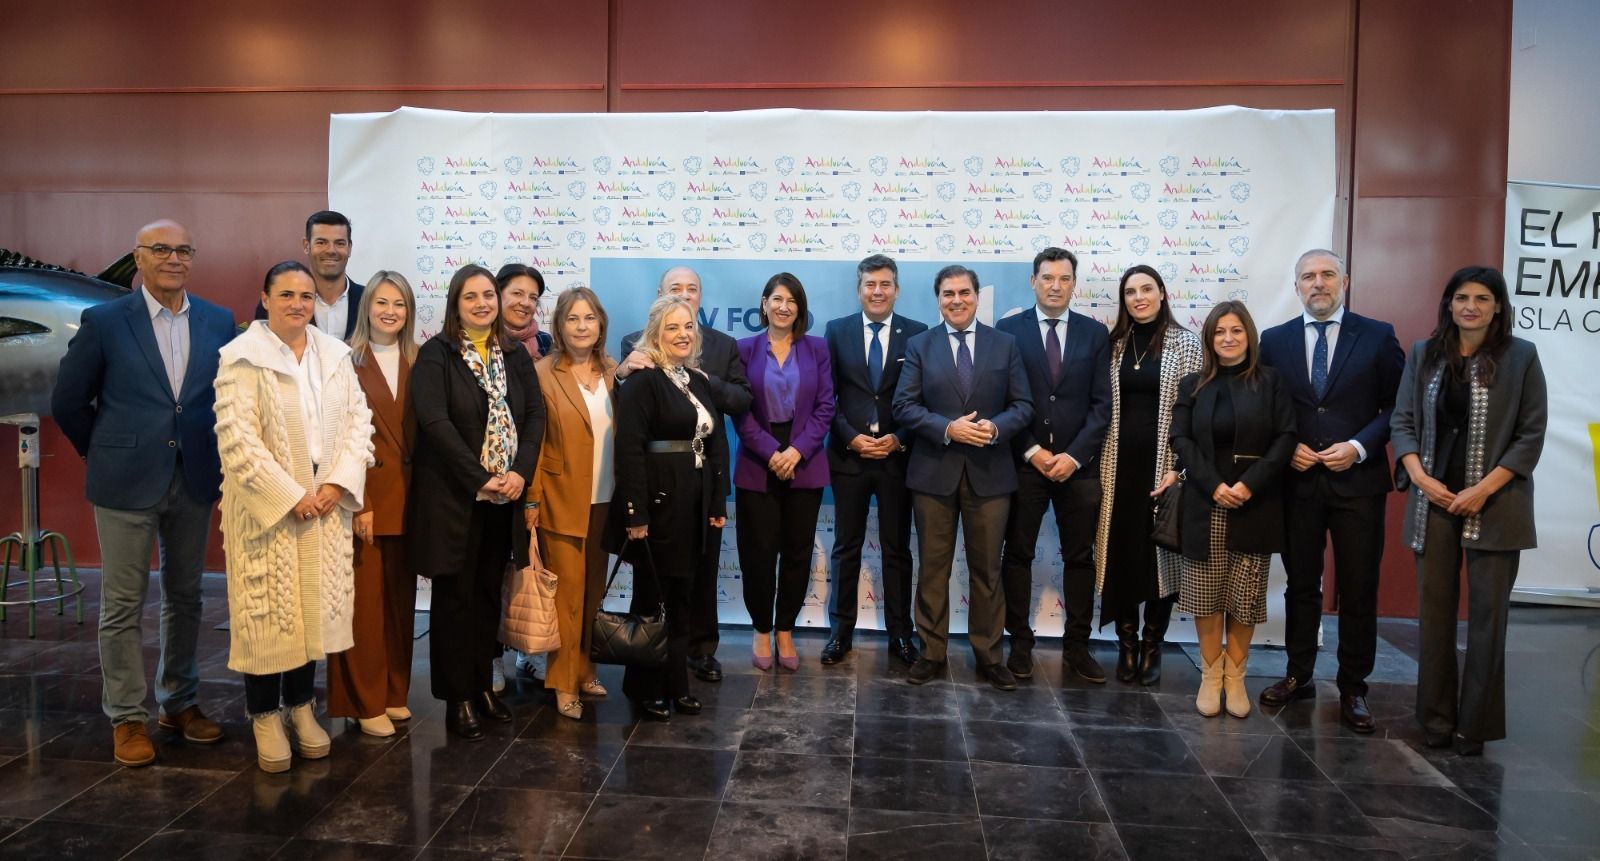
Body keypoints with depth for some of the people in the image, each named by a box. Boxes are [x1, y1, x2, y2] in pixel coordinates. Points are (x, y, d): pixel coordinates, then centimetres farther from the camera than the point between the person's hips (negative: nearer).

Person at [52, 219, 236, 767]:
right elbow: (68, 400, 2)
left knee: (185, 597, 13)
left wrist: (215, 459, 4)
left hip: (195, 481, 3)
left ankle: (179, 702, 27)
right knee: (124, 604, 5)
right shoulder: (104, 321, -4)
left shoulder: (219, 322, 3)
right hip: (127, 484, -3)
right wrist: (104, 455, 5)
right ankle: (127, 717, 17)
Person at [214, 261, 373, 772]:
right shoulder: (242, 357, -8)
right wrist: (291, 497, -15)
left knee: (316, 605, 10)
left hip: (327, 503, 5)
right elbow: (237, 441, -14)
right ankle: (265, 716, 17)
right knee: (267, 610, 3)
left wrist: (338, 484, -8)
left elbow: (358, 419, 5)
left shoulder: (335, 353, 7)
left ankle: (301, 705, 24)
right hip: (268, 505, -4)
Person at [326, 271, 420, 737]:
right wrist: (359, 503, -14)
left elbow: (424, 432, 8)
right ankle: (365, 701, 13)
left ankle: (395, 692, 24)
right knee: (365, 600, 1)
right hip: (364, 495, -4)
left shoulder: (418, 363, 10)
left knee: (400, 598, 12)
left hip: (407, 495, 5)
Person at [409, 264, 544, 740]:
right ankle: (457, 698, 13)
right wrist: (480, 479, -19)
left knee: (489, 593, 12)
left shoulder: (515, 354, 10)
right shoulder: (436, 354, -4)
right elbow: (435, 421, -15)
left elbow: (535, 414, 5)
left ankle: (483, 685, 25)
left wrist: (520, 472, -10)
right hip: (454, 496, -4)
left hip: (505, 495, 5)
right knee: (456, 595, 3)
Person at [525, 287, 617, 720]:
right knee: (567, 592, 0)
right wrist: (532, 499, -11)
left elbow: (622, 435, 11)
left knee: (594, 590, 13)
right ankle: (564, 682, 11)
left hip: (604, 500, 5)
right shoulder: (543, 373, -5)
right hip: (561, 501, -5)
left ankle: (585, 668, 27)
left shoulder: (611, 373, 9)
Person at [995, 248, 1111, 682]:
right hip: (1023, 461, -1)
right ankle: (1020, 642, 15)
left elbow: (1101, 403, 1)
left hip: (1078, 463, 2)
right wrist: (1032, 451, -10)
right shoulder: (1008, 330, 1)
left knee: (1080, 556, 7)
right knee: (1018, 554, 5)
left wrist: (1074, 455, -10)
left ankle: (1076, 645, 18)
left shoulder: (1095, 333, 6)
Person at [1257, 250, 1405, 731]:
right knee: (1301, 585, 12)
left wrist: (1359, 447, -13)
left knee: (1358, 592, 5)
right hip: (1298, 481, 2)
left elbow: (1397, 406, 0)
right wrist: (1287, 447, -7)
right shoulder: (1274, 340, 6)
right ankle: (1298, 676, 26)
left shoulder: (1377, 336, 1)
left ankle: (1352, 689, 18)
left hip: (1358, 481, -1)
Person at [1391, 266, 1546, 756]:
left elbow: (1531, 434, -3)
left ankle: (1476, 724, 14)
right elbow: (1402, 420, 6)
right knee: (1434, 611, 6)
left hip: (1494, 505, -2)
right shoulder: (1424, 355, 7)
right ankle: (1437, 718, 17)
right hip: (1433, 500, 2)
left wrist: (1484, 489, -13)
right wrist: (1420, 477, -8)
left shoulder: (1521, 357, -1)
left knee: (1488, 614, 3)